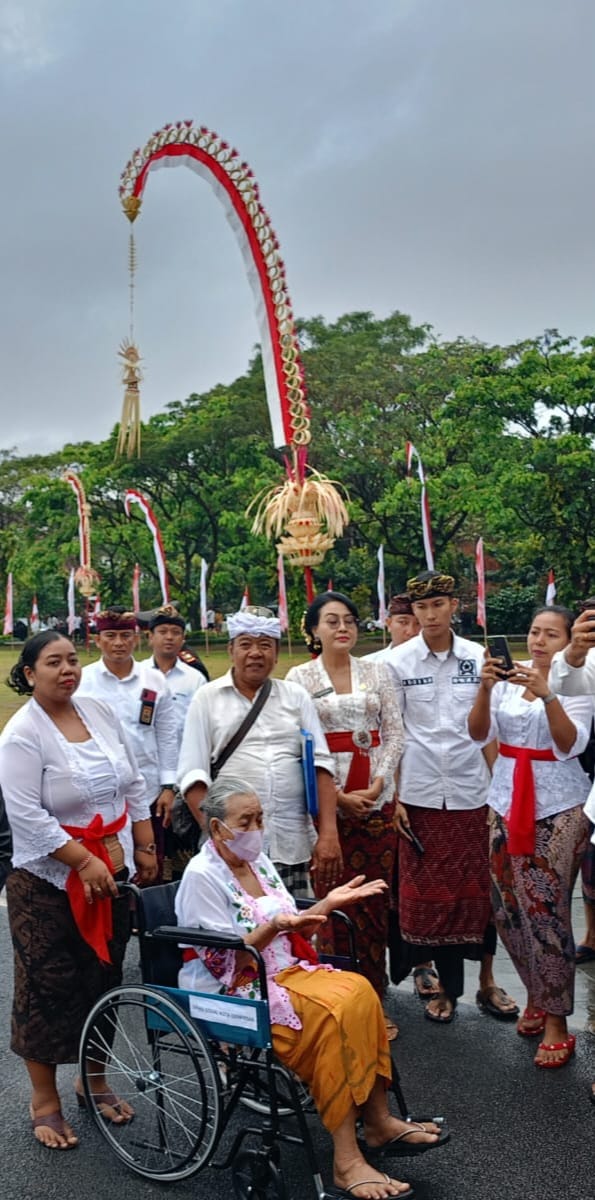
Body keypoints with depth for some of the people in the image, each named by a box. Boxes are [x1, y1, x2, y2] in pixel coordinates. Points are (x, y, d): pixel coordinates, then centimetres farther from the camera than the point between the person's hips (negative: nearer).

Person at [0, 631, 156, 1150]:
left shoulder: (101, 713, 3)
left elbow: (134, 785, 10)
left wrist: (144, 848, 7)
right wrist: (84, 863, -21)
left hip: (113, 873, 6)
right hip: (50, 881, -5)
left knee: (104, 979, 15)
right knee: (49, 987, 5)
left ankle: (94, 1081, 34)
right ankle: (44, 1099, 23)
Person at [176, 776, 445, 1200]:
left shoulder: (259, 861, 9)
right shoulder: (202, 875, -15)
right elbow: (224, 961, -18)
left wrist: (327, 904, -2)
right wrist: (271, 926, -31)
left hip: (282, 973, 7)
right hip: (233, 994, -7)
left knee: (359, 991, -17)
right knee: (333, 1014, -27)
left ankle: (379, 1121, -8)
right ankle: (347, 1161, -22)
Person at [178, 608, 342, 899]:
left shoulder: (296, 696, 12)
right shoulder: (207, 698, 6)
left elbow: (320, 764, 6)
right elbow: (192, 774, 2)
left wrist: (328, 833, -4)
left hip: (293, 847, 2)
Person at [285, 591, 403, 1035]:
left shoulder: (377, 672, 8)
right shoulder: (300, 677, 1)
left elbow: (394, 733, 6)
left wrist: (377, 786, -6)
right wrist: (338, 795, -9)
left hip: (377, 798, 2)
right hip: (325, 798, -2)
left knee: (376, 900, 5)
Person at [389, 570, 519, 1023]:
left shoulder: (478, 657, 1)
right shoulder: (399, 660, -2)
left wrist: (497, 788, 1)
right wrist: (393, 796, -3)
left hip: (472, 790, 1)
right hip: (421, 793, 0)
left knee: (479, 885, 7)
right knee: (429, 890, 6)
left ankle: (487, 981, 24)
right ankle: (447, 986, 21)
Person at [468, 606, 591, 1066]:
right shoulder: (508, 676, 3)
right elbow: (479, 733, -4)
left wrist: (546, 693, -30)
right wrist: (485, 687, -20)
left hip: (557, 808, -4)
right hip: (507, 801, 4)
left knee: (547, 913, -4)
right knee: (509, 909, 9)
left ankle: (556, 1023, 10)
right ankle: (536, 995, 31)